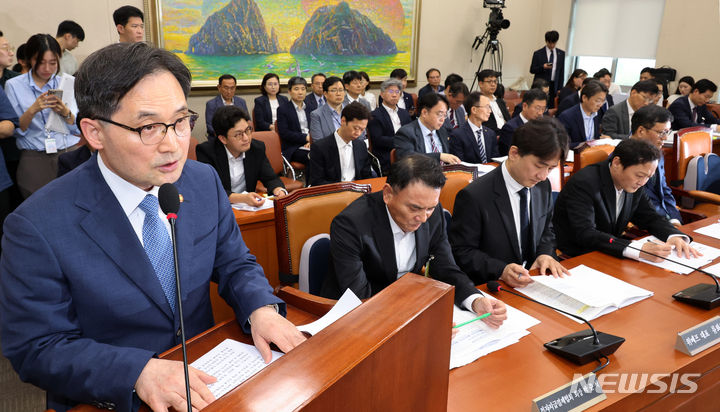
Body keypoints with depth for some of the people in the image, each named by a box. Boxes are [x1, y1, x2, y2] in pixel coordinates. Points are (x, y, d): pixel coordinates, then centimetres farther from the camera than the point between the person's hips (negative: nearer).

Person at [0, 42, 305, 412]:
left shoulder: (204, 181, -4)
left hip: (205, 377, 3)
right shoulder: (37, 228, -17)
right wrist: (138, 371, -27)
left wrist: (261, 308, -16)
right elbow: (35, 349, -13)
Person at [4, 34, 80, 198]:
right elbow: (16, 130, 0)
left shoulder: (67, 83, 10)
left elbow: (80, 128, 6)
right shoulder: (14, 85, 7)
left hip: (71, 152, 1)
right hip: (35, 158, -1)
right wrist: (32, 110, -15)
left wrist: (66, 113, -12)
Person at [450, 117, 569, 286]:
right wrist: (501, 270, -25)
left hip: (535, 278, 5)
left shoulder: (543, 186, 5)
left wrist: (545, 254, -4)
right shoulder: (474, 197, -18)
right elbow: (461, 252, -12)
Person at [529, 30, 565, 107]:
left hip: (554, 86, 2)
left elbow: (562, 71, 10)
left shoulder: (561, 53, 10)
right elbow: (532, 70, 2)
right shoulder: (538, 53, 1)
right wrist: (543, 67, -17)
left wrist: (560, 88, 4)